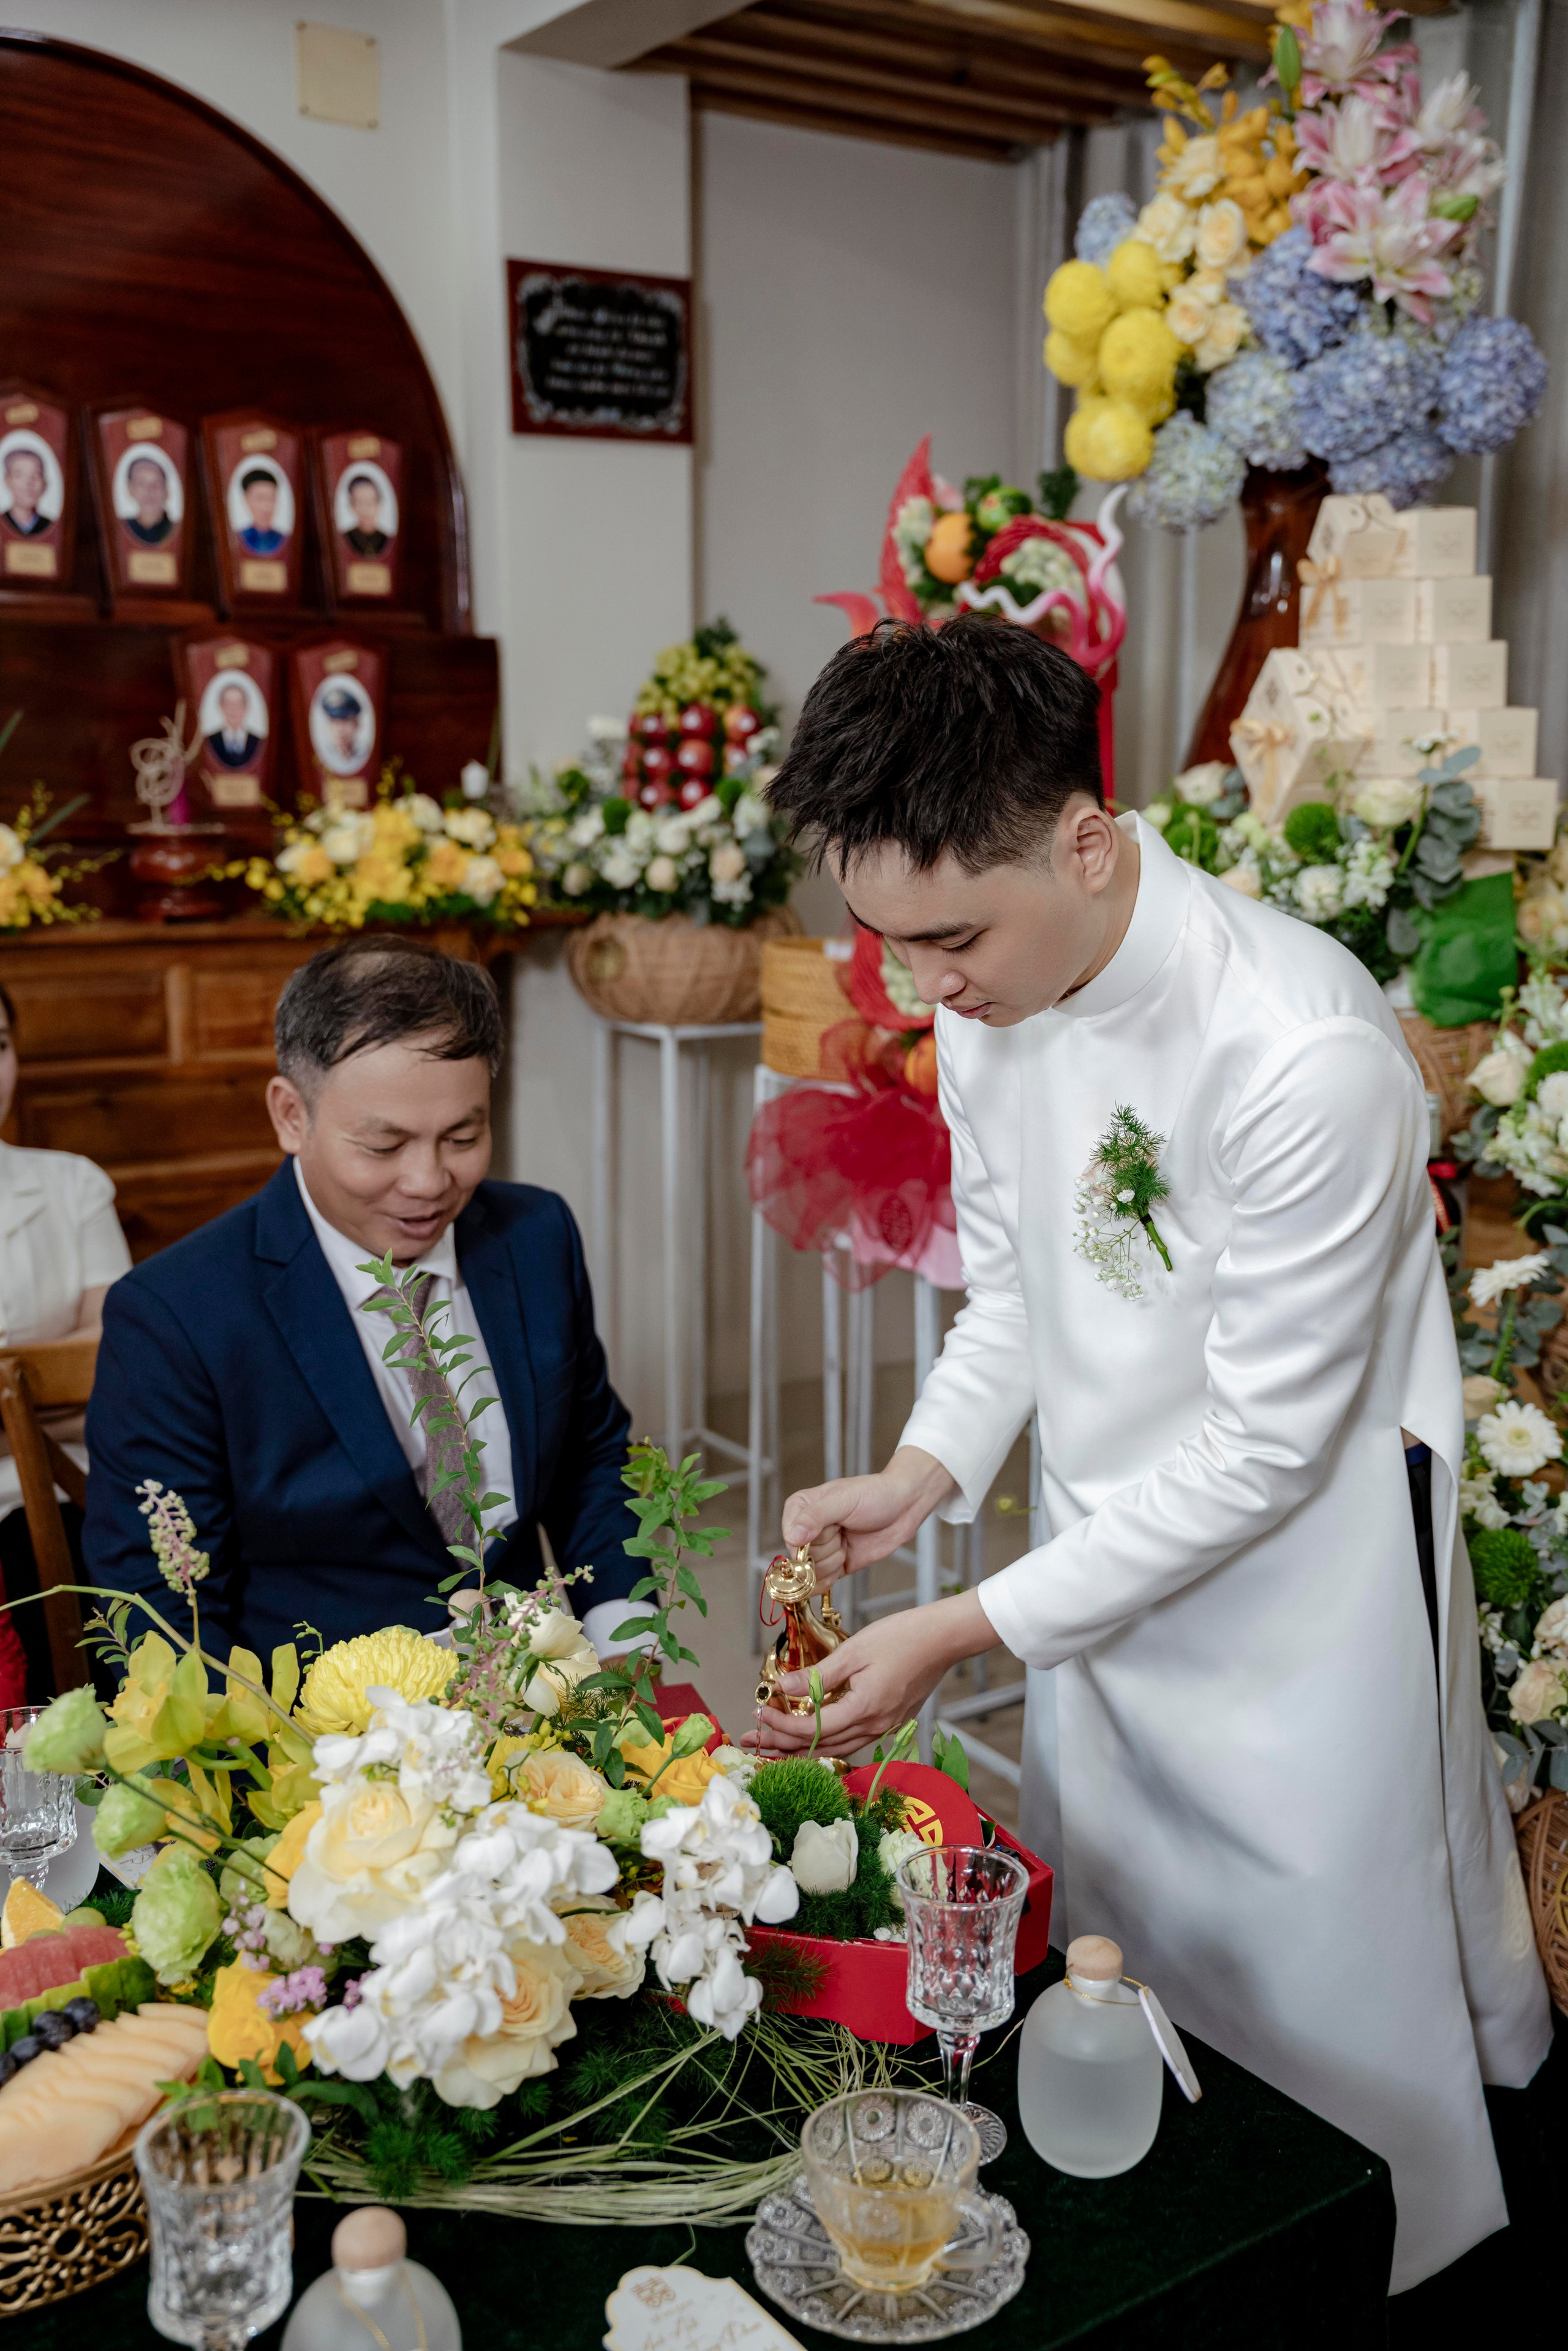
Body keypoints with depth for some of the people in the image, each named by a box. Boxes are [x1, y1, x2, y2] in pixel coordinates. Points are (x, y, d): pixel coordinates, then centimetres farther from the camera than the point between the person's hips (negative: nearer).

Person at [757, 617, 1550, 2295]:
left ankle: (1423, 2277, 39)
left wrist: (968, 1632, -22)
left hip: (1296, 1602, -6)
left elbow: (1266, 1449, -24)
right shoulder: (985, 996, -7)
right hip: (1105, 1561, 7)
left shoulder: (1304, 1057, -30)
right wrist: (923, 1475, -9)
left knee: (1332, 2032, 11)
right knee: (1102, 1987, 21)